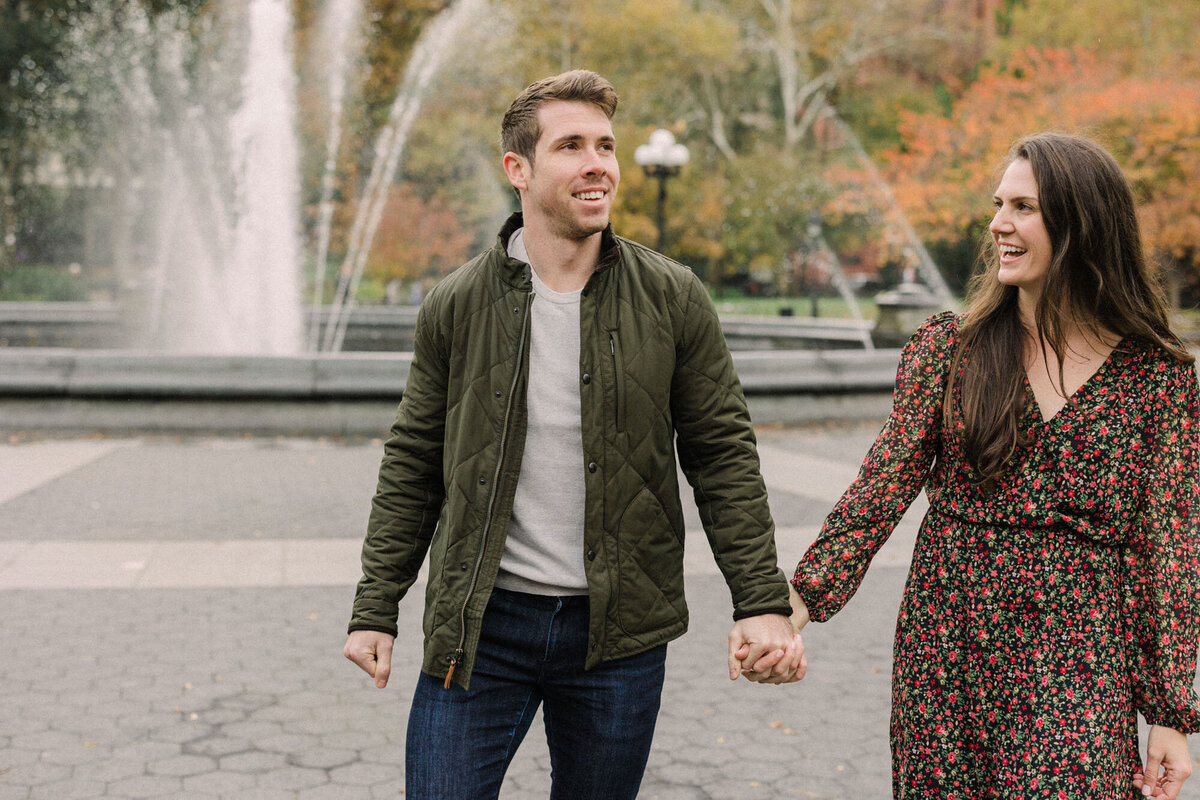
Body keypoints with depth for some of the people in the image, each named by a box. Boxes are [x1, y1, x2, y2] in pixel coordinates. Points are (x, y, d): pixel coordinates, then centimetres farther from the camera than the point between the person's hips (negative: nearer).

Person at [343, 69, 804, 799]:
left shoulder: (674, 300, -3)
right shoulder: (456, 306, -1)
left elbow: (724, 457, 0)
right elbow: (412, 466, 5)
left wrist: (763, 603, -7)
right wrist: (376, 611, 3)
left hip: (619, 633, 1)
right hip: (479, 627, 0)